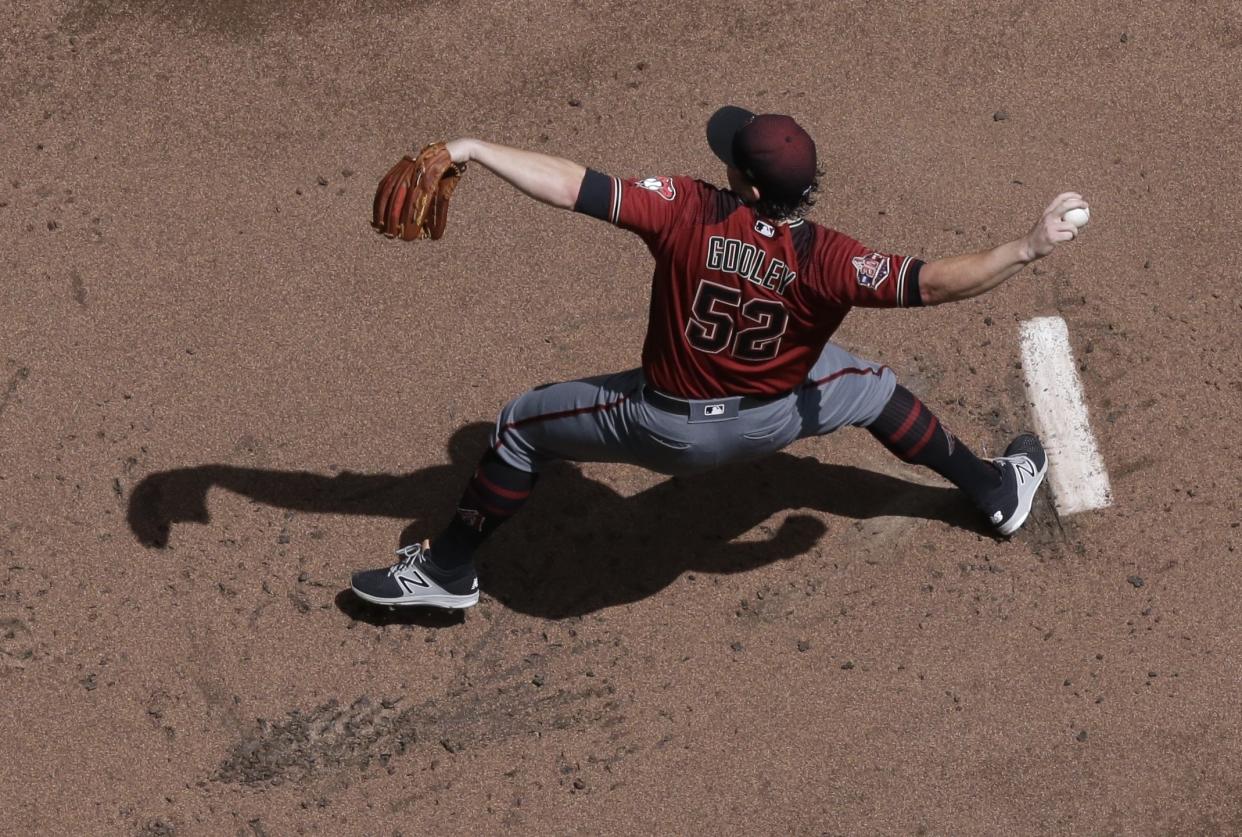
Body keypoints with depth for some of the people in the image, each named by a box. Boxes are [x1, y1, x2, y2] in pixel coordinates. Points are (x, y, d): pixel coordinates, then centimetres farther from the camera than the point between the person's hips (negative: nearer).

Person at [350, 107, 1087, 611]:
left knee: (521, 426, 17)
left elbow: (573, 187, -32)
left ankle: (447, 572, 27)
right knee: (873, 386, 30)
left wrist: (471, 150, -27)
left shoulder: (687, 211, -28)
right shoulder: (825, 259, -26)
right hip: (774, 420, 2)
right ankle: (997, 489, 42)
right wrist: (1029, 248, -23)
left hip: (670, 430, -2)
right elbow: (933, 284, -30)